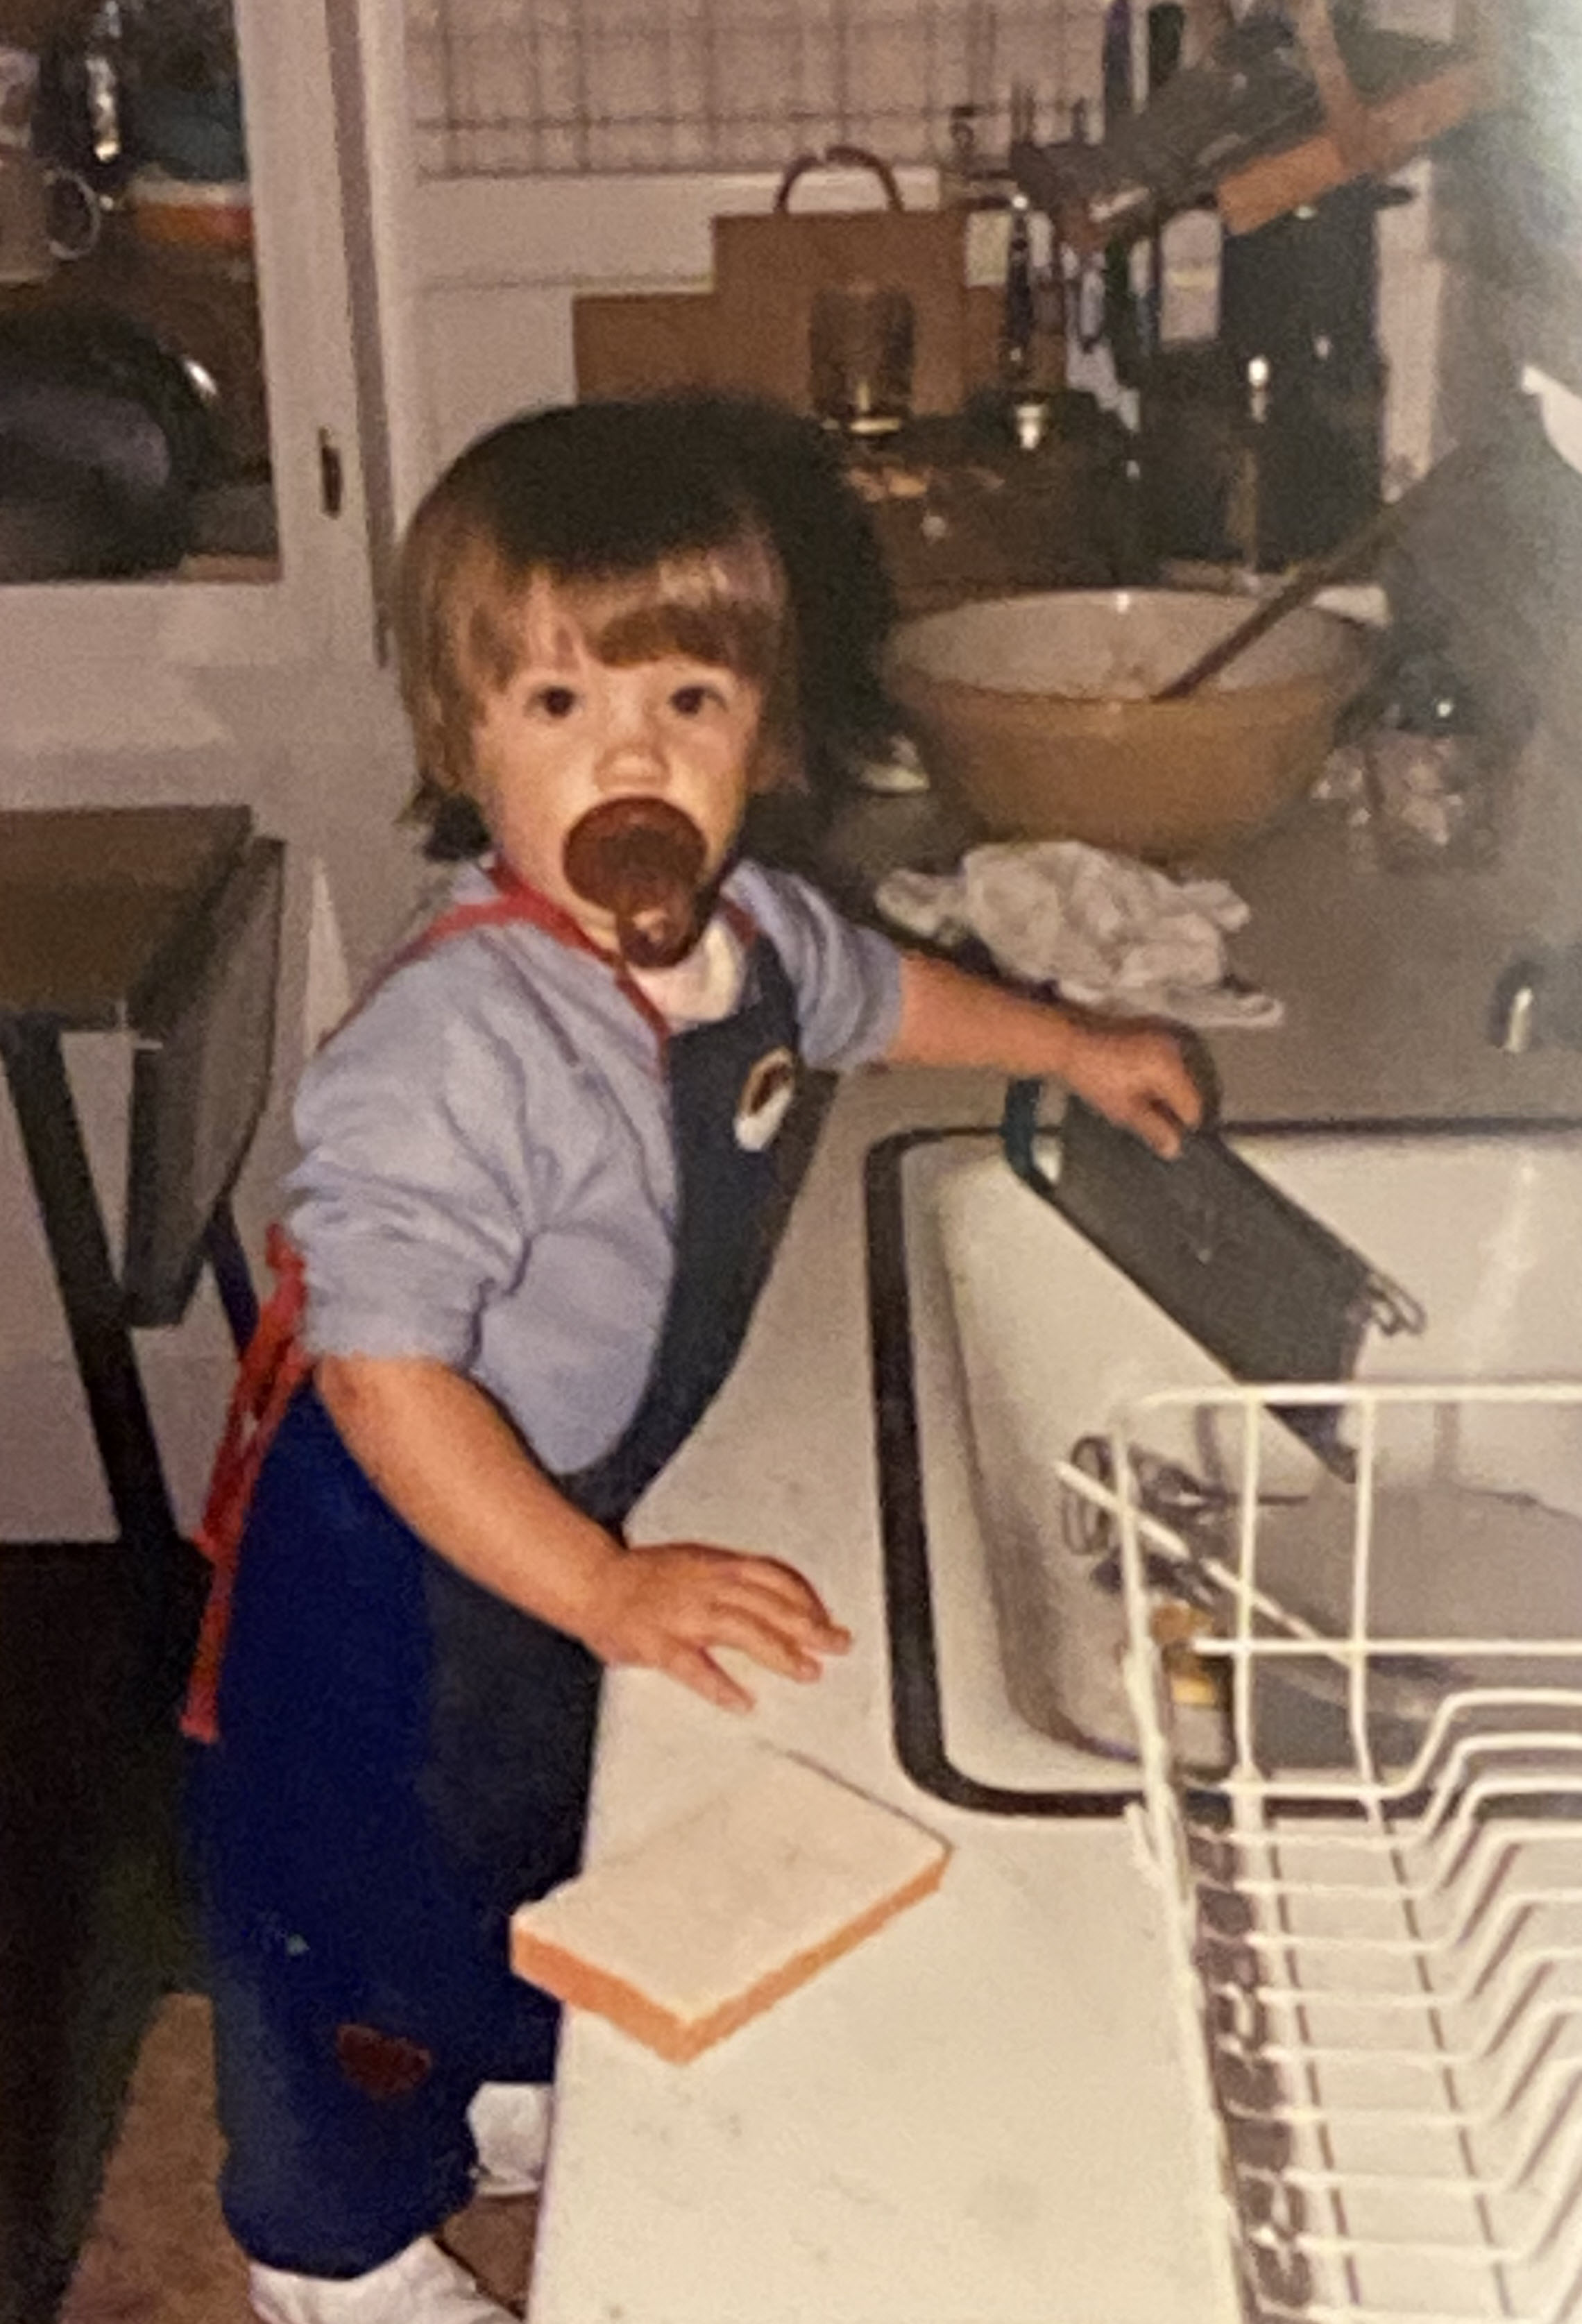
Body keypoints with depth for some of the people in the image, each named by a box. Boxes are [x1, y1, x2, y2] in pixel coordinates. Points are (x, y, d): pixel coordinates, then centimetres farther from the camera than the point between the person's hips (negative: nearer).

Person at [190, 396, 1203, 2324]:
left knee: (544, 1829, 30)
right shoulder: (452, 1041, -36)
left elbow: (875, 996, 17)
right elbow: (381, 1372, -36)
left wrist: (1075, 1049, 25)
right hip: (403, 1553, -8)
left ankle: (503, 2089, 59)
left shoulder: (749, 930, -8)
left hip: (580, 1517, 8)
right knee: (367, 1886, 14)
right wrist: (607, 1589, -37)